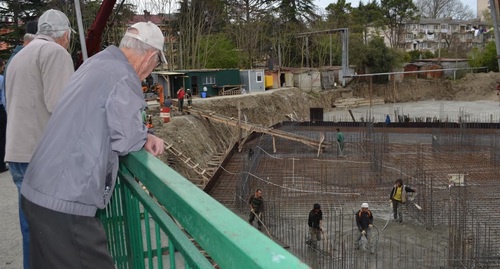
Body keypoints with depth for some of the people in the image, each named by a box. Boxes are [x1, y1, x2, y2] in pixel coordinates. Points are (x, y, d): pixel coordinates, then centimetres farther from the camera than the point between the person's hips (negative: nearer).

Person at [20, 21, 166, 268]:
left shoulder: (97, 62, 11)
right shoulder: (124, 78, -16)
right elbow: (124, 140, -17)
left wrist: (143, 137, 6)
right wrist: (145, 137, 4)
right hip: (65, 202, -9)